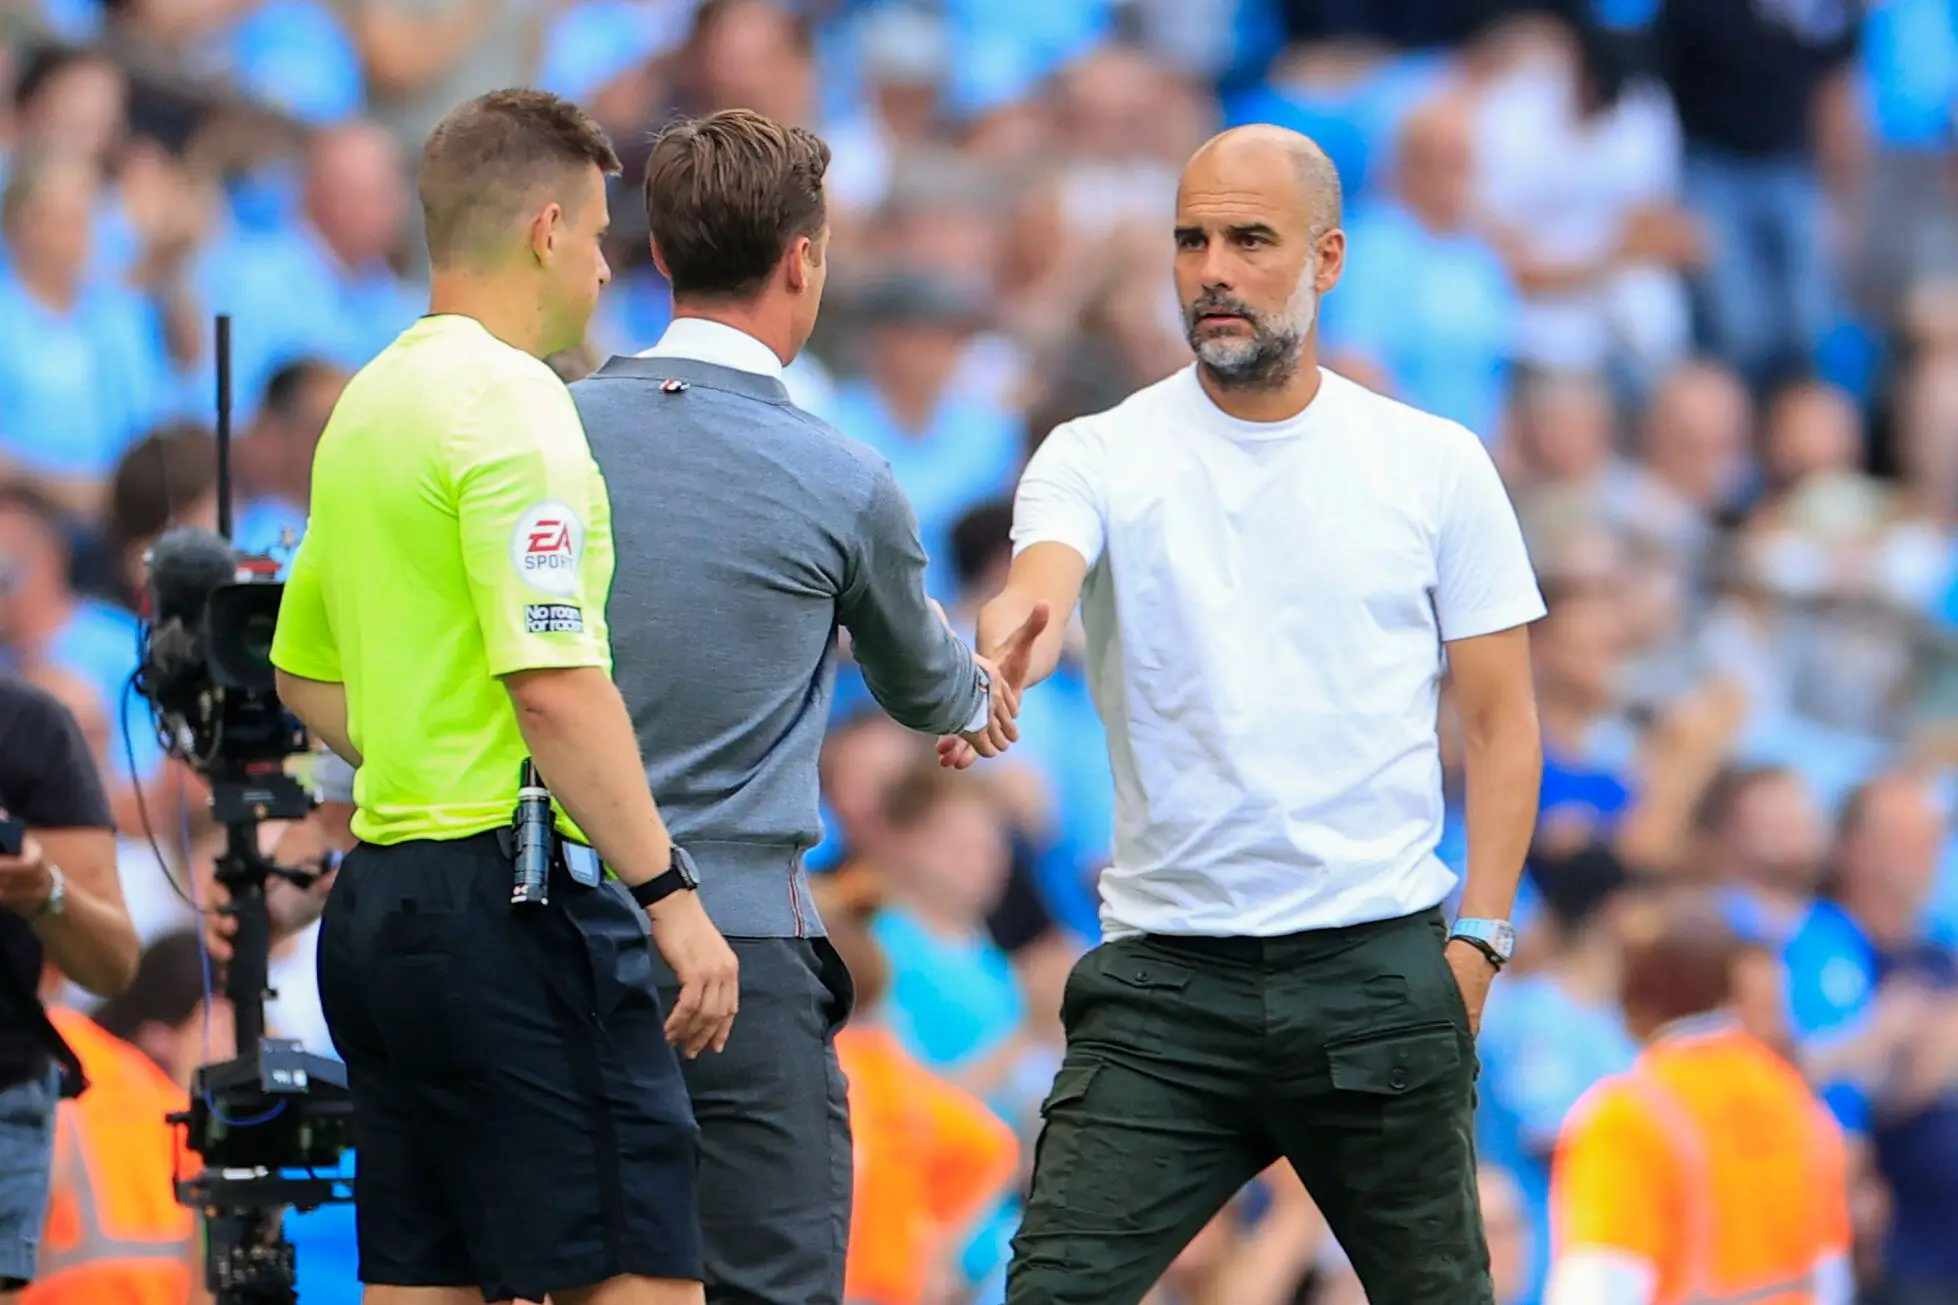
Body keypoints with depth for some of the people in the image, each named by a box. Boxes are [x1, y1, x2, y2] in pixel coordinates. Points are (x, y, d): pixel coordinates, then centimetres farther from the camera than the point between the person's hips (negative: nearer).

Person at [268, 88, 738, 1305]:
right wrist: (670, 895, -18)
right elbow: (556, 689, -20)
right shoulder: (511, 404, -13)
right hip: (518, 900, -10)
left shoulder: (369, 404, 16)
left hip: (381, 891, 10)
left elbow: (306, 671, 26)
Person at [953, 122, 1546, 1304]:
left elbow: (1501, 716, 7)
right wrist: (993, 666, -43)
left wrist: (1478, 935, -4)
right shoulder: (1099, 458, 3)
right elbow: (1038, 591, -18)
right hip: (1165, 974, 0)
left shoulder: (1435, 465, 5)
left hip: (1381, 971, 0)